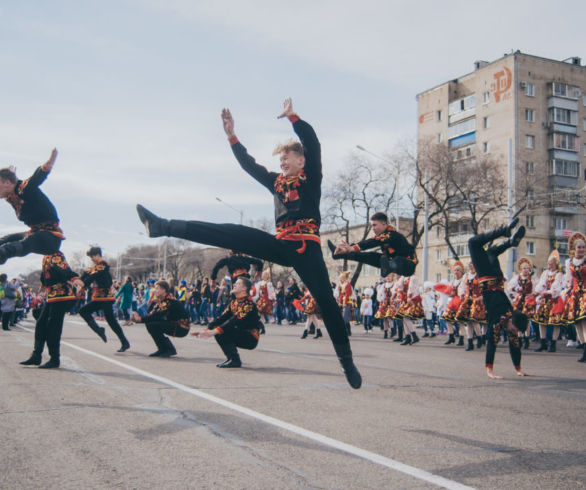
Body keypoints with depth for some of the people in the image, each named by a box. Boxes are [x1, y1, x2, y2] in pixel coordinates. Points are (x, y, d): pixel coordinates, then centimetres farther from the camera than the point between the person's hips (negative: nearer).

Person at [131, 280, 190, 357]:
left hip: (182, 328, -10)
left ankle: (170, 349, -8)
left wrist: (140, 319, -23)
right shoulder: (161, 301, 11)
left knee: (151, 325, -20)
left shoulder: (170, 300, -18)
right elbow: (151, 314, 3)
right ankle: (163, 349, 10)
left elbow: (157, 316, -26)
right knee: (149, 322, 7)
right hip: (173, 325, 10)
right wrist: (138, 317, -13)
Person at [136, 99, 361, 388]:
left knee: (326, 302, -5)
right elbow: (249, 165, 19)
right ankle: (162, 227, -13)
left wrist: (292, 117, -15)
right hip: (281, 246, 5)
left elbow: (313, 144, -9)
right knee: (231, 235, -7)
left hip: (306, 249, -4)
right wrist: (232, 136, 11)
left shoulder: (311, 178, 5)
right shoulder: (277, 182, 20)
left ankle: (347, 362, 5)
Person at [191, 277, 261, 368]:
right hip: (240, 336, 9)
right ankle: (231, 358, 4)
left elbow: (236, 321, -30)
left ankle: (235, 361, -15)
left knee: (223, 331, -25)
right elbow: (222, 318, 5)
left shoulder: (248, 303, -19)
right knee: (218, 331, -5)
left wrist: (213, 332, -35)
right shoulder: (234, 302, 10)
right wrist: (206, 330, -8)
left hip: (251, 339, -9)